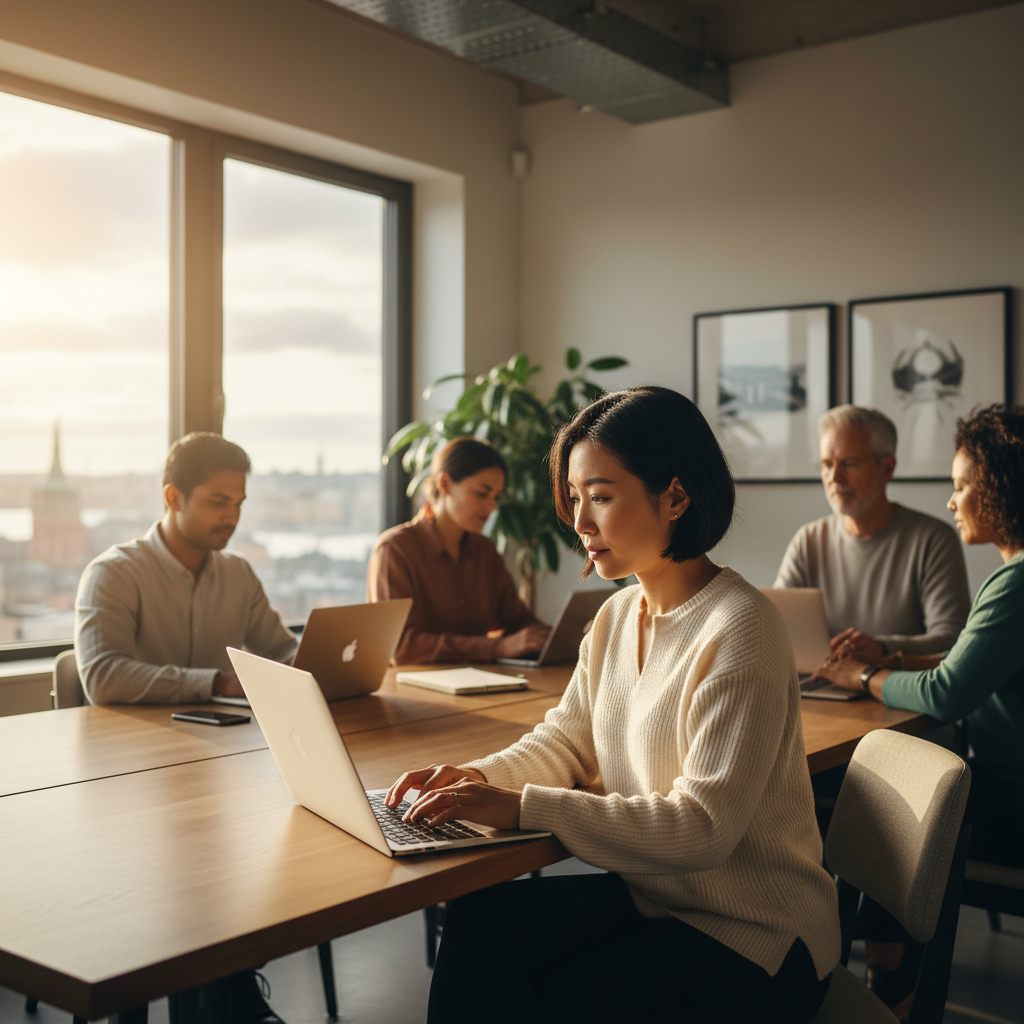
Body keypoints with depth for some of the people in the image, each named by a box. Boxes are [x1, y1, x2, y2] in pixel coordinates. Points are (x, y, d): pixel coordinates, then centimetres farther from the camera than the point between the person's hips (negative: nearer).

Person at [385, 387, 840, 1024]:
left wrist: (524, 808, -28)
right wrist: (479, 778, -10)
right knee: (476, 921, -9)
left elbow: (702, 829, -26)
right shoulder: (618, 615, 4)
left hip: (754, 938, -7)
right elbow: (566, 739, 11)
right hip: (651, 896, 7)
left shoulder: (741, 630, -22)